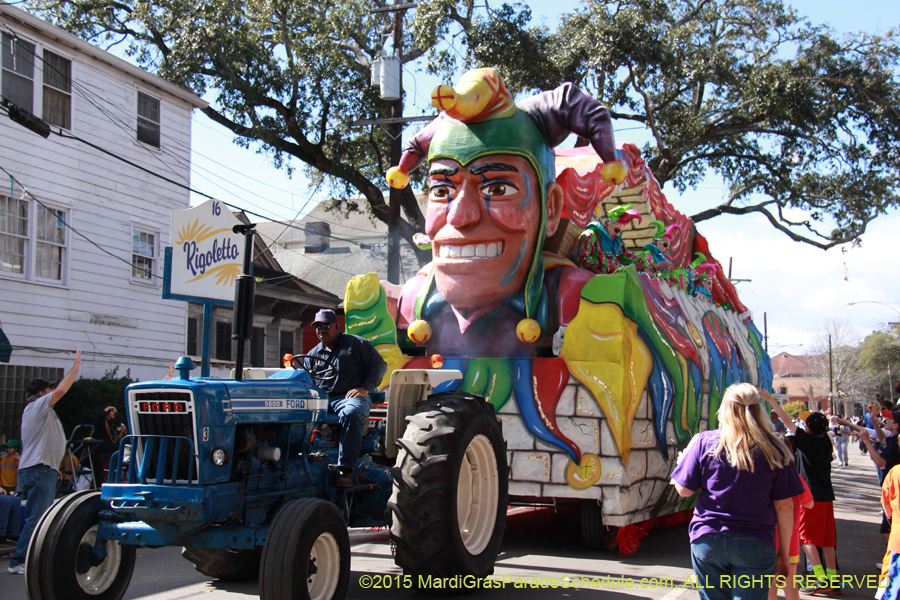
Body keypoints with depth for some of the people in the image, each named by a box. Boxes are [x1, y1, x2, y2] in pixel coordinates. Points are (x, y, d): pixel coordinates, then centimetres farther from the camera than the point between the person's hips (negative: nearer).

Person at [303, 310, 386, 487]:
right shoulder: (313, 354, 24)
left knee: (351, 414, -40)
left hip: (350, 397, -5)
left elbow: (379, 365, 4)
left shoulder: (355, 344, 9)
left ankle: (345, 470, -47)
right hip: (321, 399, 5)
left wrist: (365, 388, -10)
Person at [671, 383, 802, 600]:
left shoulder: (704, 441, -4)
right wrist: (784, 551, 9)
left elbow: (684, 490, -1)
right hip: (755, 545, -1)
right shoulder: (774, 450, -3)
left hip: (707, 540, 1)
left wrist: (685, 459, 17)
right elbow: (784, 506, -1)